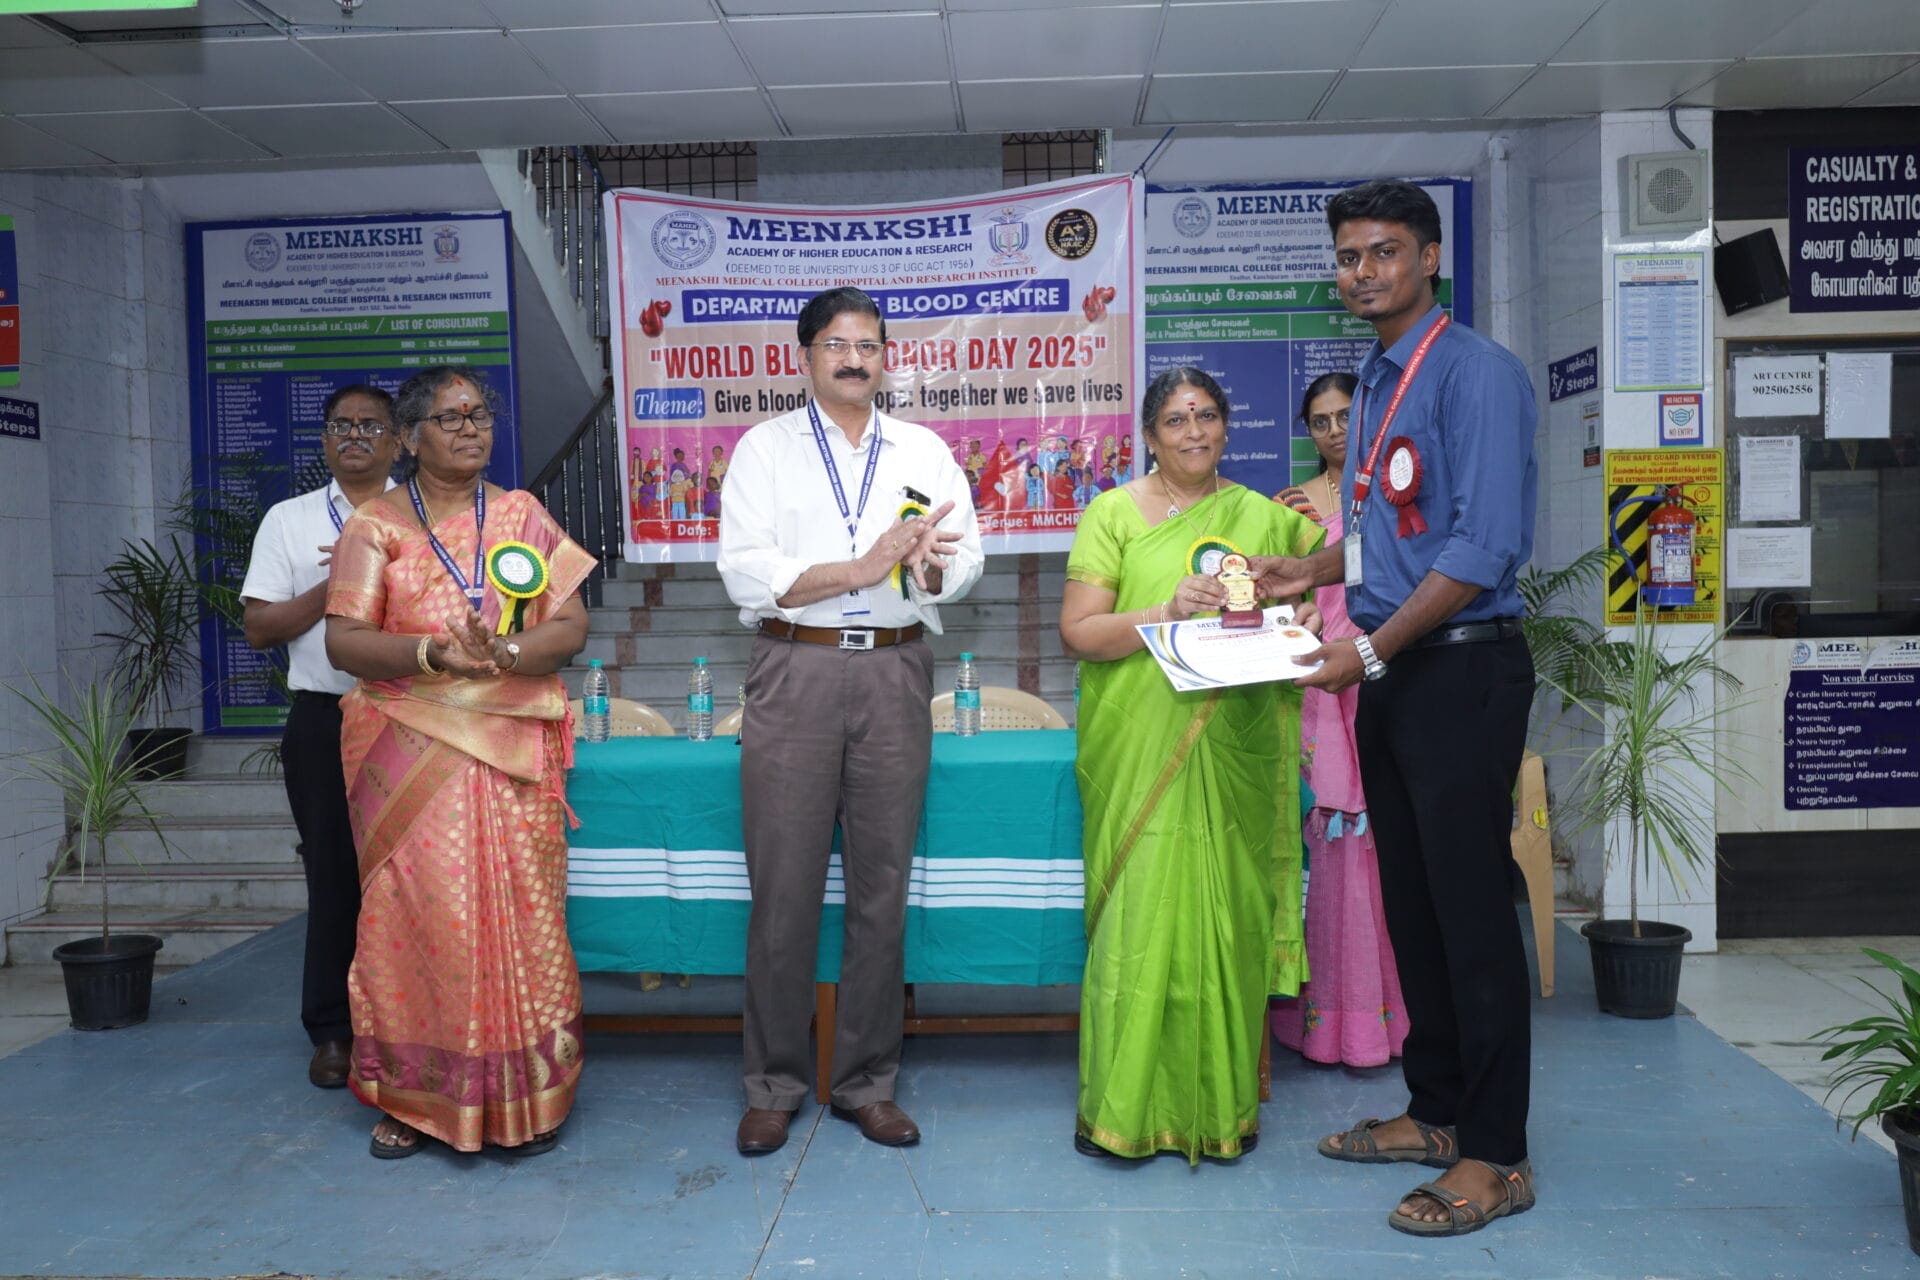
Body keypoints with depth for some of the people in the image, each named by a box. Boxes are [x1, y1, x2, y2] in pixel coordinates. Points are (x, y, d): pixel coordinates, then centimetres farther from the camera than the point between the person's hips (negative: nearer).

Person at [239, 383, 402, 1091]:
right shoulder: (288, 521, 10)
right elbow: (259, 628, 5)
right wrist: (332, 589, -9)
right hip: (324, 719, 1)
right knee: (334, 872, 5)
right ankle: (333, 1030, 16)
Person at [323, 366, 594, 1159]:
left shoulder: (523, 516, 11)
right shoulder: (375, 526, 7)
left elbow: (572, 626, 3)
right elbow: (343, 642, -2)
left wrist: (506, 652, -16)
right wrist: (433, 654, -19)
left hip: (514, 749, 1)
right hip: (409, 751, -1)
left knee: (519, 914, 0)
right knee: (415, 910, -2)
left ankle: (525, 1097, 12)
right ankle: (412, 1096, 14)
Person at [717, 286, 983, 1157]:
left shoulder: (924, 451, 14)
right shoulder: (765, 448, 6)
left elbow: (967, 562, 4)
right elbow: (745, 572, -6)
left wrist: (930, 563, -19)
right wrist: (864, 568, -13)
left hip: (894, 672, 2)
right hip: (794, 672, -2)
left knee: (882, 887, 7)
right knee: (783, 890, 1)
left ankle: (867, 1083, 21)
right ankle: (773, 1085, 17)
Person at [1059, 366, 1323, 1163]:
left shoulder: (1267, 519, 14)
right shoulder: (1114, 514, 4)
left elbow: (1305, 610, 22)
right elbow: (1077, 632, -4)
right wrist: (1166, 613, -18)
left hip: (1235, 752, 3)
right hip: (1140, 749, -3)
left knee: (1228, 915, 5)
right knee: (1139, 916, -4)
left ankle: (1221, 1103, 19)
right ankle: (1122, 1107, 10)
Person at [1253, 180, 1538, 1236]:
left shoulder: (1473, 372, -12)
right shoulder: (1374, 382, 16)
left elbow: (1484, 547, -20)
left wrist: (1369, 648, -19)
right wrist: (1314, 571, 10)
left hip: (1461, 668, -9)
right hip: (1390, 675, 9)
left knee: (1471, 905, -2)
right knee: (1410, 901, 15)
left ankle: (1495, 1156, 11)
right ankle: (1435, 1111, 29)